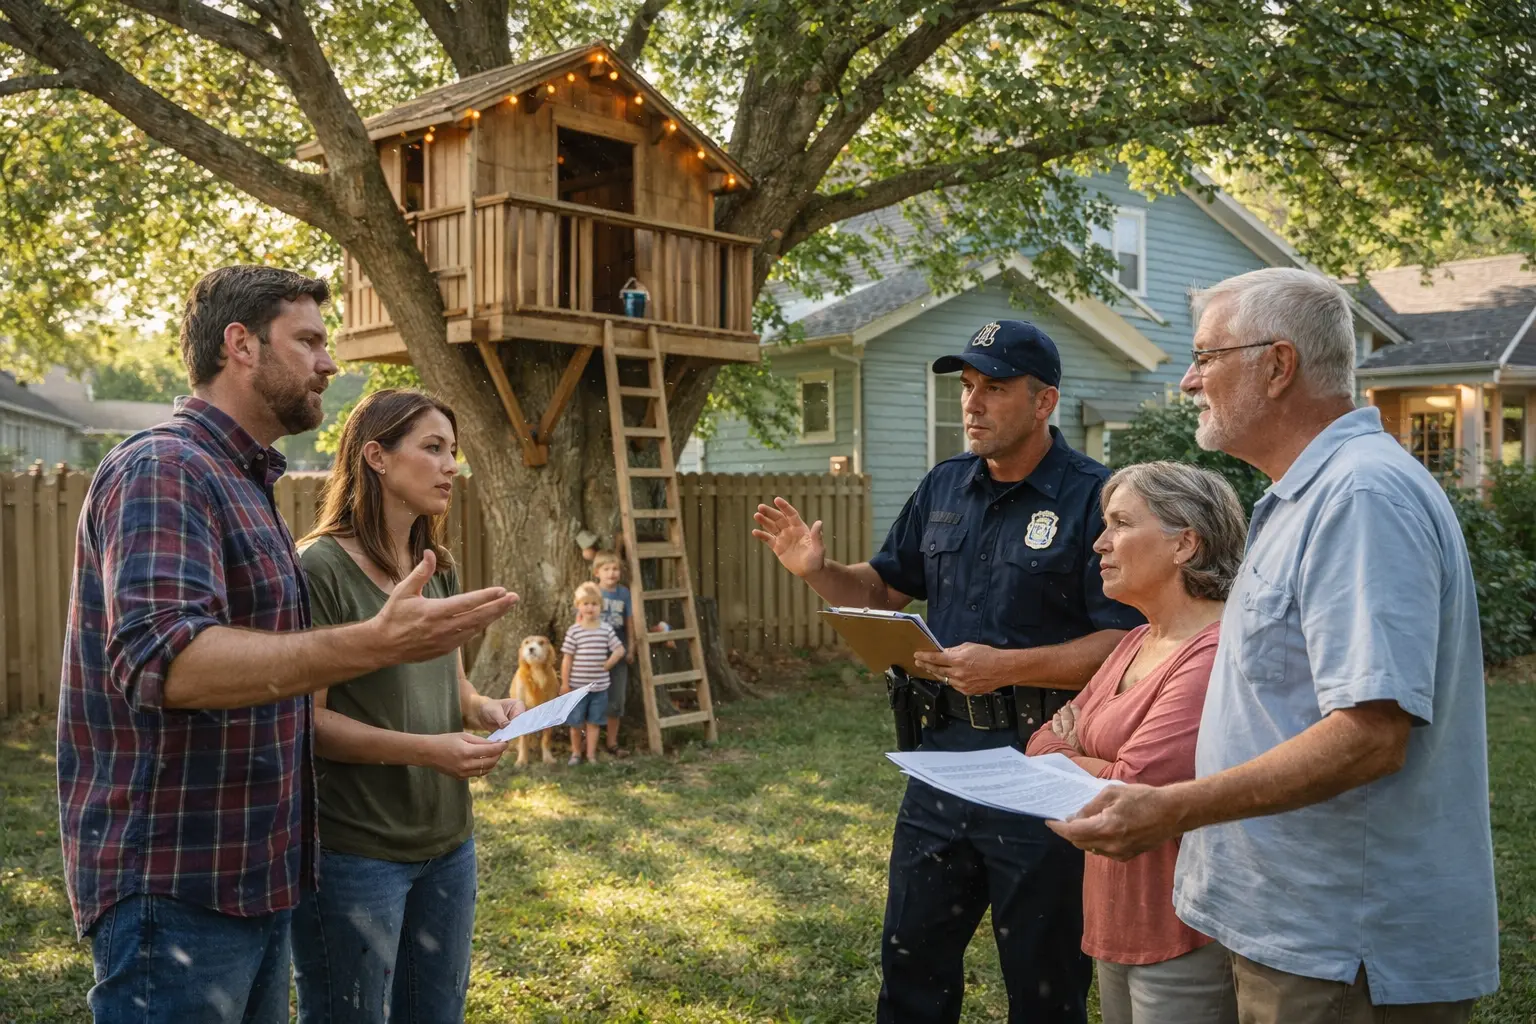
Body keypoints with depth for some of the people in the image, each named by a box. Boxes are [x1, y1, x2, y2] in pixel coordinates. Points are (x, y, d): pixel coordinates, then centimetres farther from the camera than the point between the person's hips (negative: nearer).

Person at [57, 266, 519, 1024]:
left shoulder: (241, 482, 15)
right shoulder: (162, 470, -16)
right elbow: (164, 661, -31)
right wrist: (374, 645, -40)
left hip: (249, 874, 9)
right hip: (174, 885, -9)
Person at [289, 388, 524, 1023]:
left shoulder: (440, 570, 10)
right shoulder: (321, 568, -14)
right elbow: (307, 720, -16)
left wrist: (486, 710, -5)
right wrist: (424, 750, -26)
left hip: (448, 843, 7)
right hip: (355, 851, -7)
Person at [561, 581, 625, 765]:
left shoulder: (606, 630, -3)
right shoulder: (574, 631, -7)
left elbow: (619, 650, 4)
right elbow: (567, 659, -4)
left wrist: (607, 665, -4)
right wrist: (564, 683, -5)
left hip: (599, 686, 1)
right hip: (577, 686, -1)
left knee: (593, 722, 8)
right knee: (576, 722, 8)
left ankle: (591, 754, 16)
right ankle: (576, 753, 24)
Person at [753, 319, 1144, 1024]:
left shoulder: (1095, 497, -13)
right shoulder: (944, 487, 7)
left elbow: (1123, 643, -19)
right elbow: (883, 588, 16)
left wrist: (1006, 667, -27)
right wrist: (817, 570, -3)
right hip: (943, 750, 6)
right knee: (912, 961, 19)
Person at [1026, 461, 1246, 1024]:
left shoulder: (1216, 654, -22)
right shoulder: (1137, 643, 9)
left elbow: (1132, 791, -25)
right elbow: (1043, 745, 9)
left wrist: (1061, 759, -6)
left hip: (1185, 940, -9)